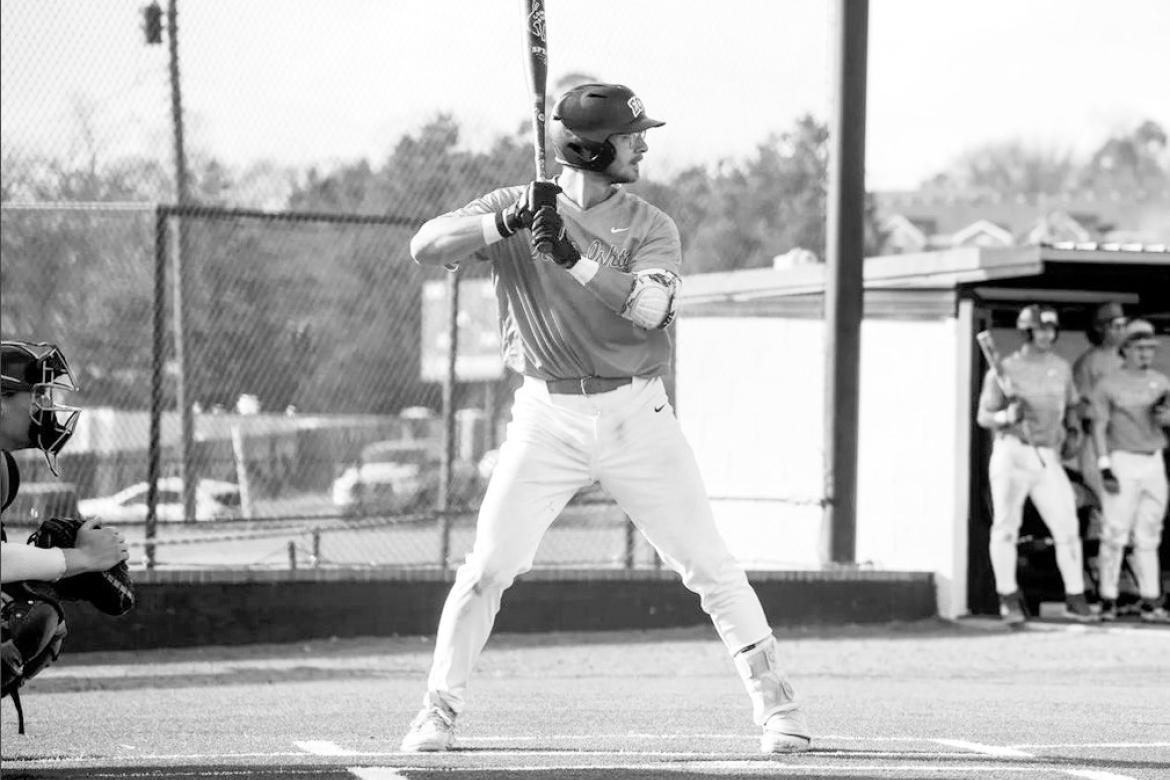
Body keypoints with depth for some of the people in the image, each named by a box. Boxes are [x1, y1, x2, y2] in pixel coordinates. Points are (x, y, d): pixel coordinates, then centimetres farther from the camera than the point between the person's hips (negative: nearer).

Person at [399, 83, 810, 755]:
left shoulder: (650, 227, 1)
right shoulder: (513, 207, 1)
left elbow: (649, 307, -18)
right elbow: (426, 247, -11)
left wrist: (575, 258, -30)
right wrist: (506, 224, -25)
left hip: (634, 415, 1)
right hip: (547, 416, 0)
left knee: (710, 566, 0)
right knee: (487, 567, -5)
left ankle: (776, 703, 8)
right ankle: (439, 711, 7)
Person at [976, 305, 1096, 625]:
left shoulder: (1061, 367, 12)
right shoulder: (1005, 369, -1)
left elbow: (1070, 406, 24)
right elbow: (983, 417, 2)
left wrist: (1073, 424, 2)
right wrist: (1007, 416, -18)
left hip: (1048, 459, 3)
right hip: (1012, 452, -3)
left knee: (1067, 529, -4)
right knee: (1006, 528, -3)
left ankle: (1075, 599, 3)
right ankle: (1009, 599, 5)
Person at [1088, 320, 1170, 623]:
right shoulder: (1109, 384, -4)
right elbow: (1099, 427, -5)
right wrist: (1105, 469, -12)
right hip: (1122, 461, -5)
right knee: (1115, 534, -7)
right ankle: (1107, 601, -2)